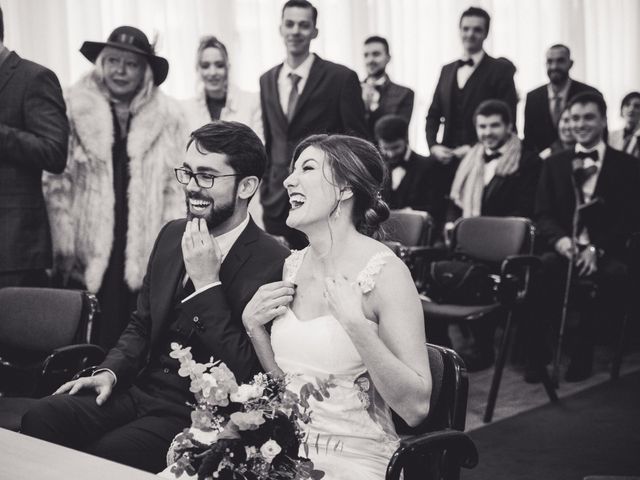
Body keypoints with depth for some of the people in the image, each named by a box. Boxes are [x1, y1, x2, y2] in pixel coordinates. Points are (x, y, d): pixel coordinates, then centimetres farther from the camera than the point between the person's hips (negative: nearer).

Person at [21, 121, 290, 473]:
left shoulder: (274, 265, -16)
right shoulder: (171, 235, 8)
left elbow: (242, 374, -19)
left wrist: (207, 282, -22)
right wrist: (111, 371, -1)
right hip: (139, 389, 6)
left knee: (104, 456, -27)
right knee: (39, 419, -15)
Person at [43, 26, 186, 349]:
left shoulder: (166, 115, 5)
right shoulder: (75, 107, 1)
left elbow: (175, 188, 5)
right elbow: (58, 185, 1)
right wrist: (64, 249, -4)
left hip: (146, 258, 1)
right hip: (90, 257, -1)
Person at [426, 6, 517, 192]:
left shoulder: (501, 70, -1)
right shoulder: (447, 70, 16)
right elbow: (433, 114, 17)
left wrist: (475, 148, -14)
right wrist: (433, 145, -1)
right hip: (448, 162, 4)